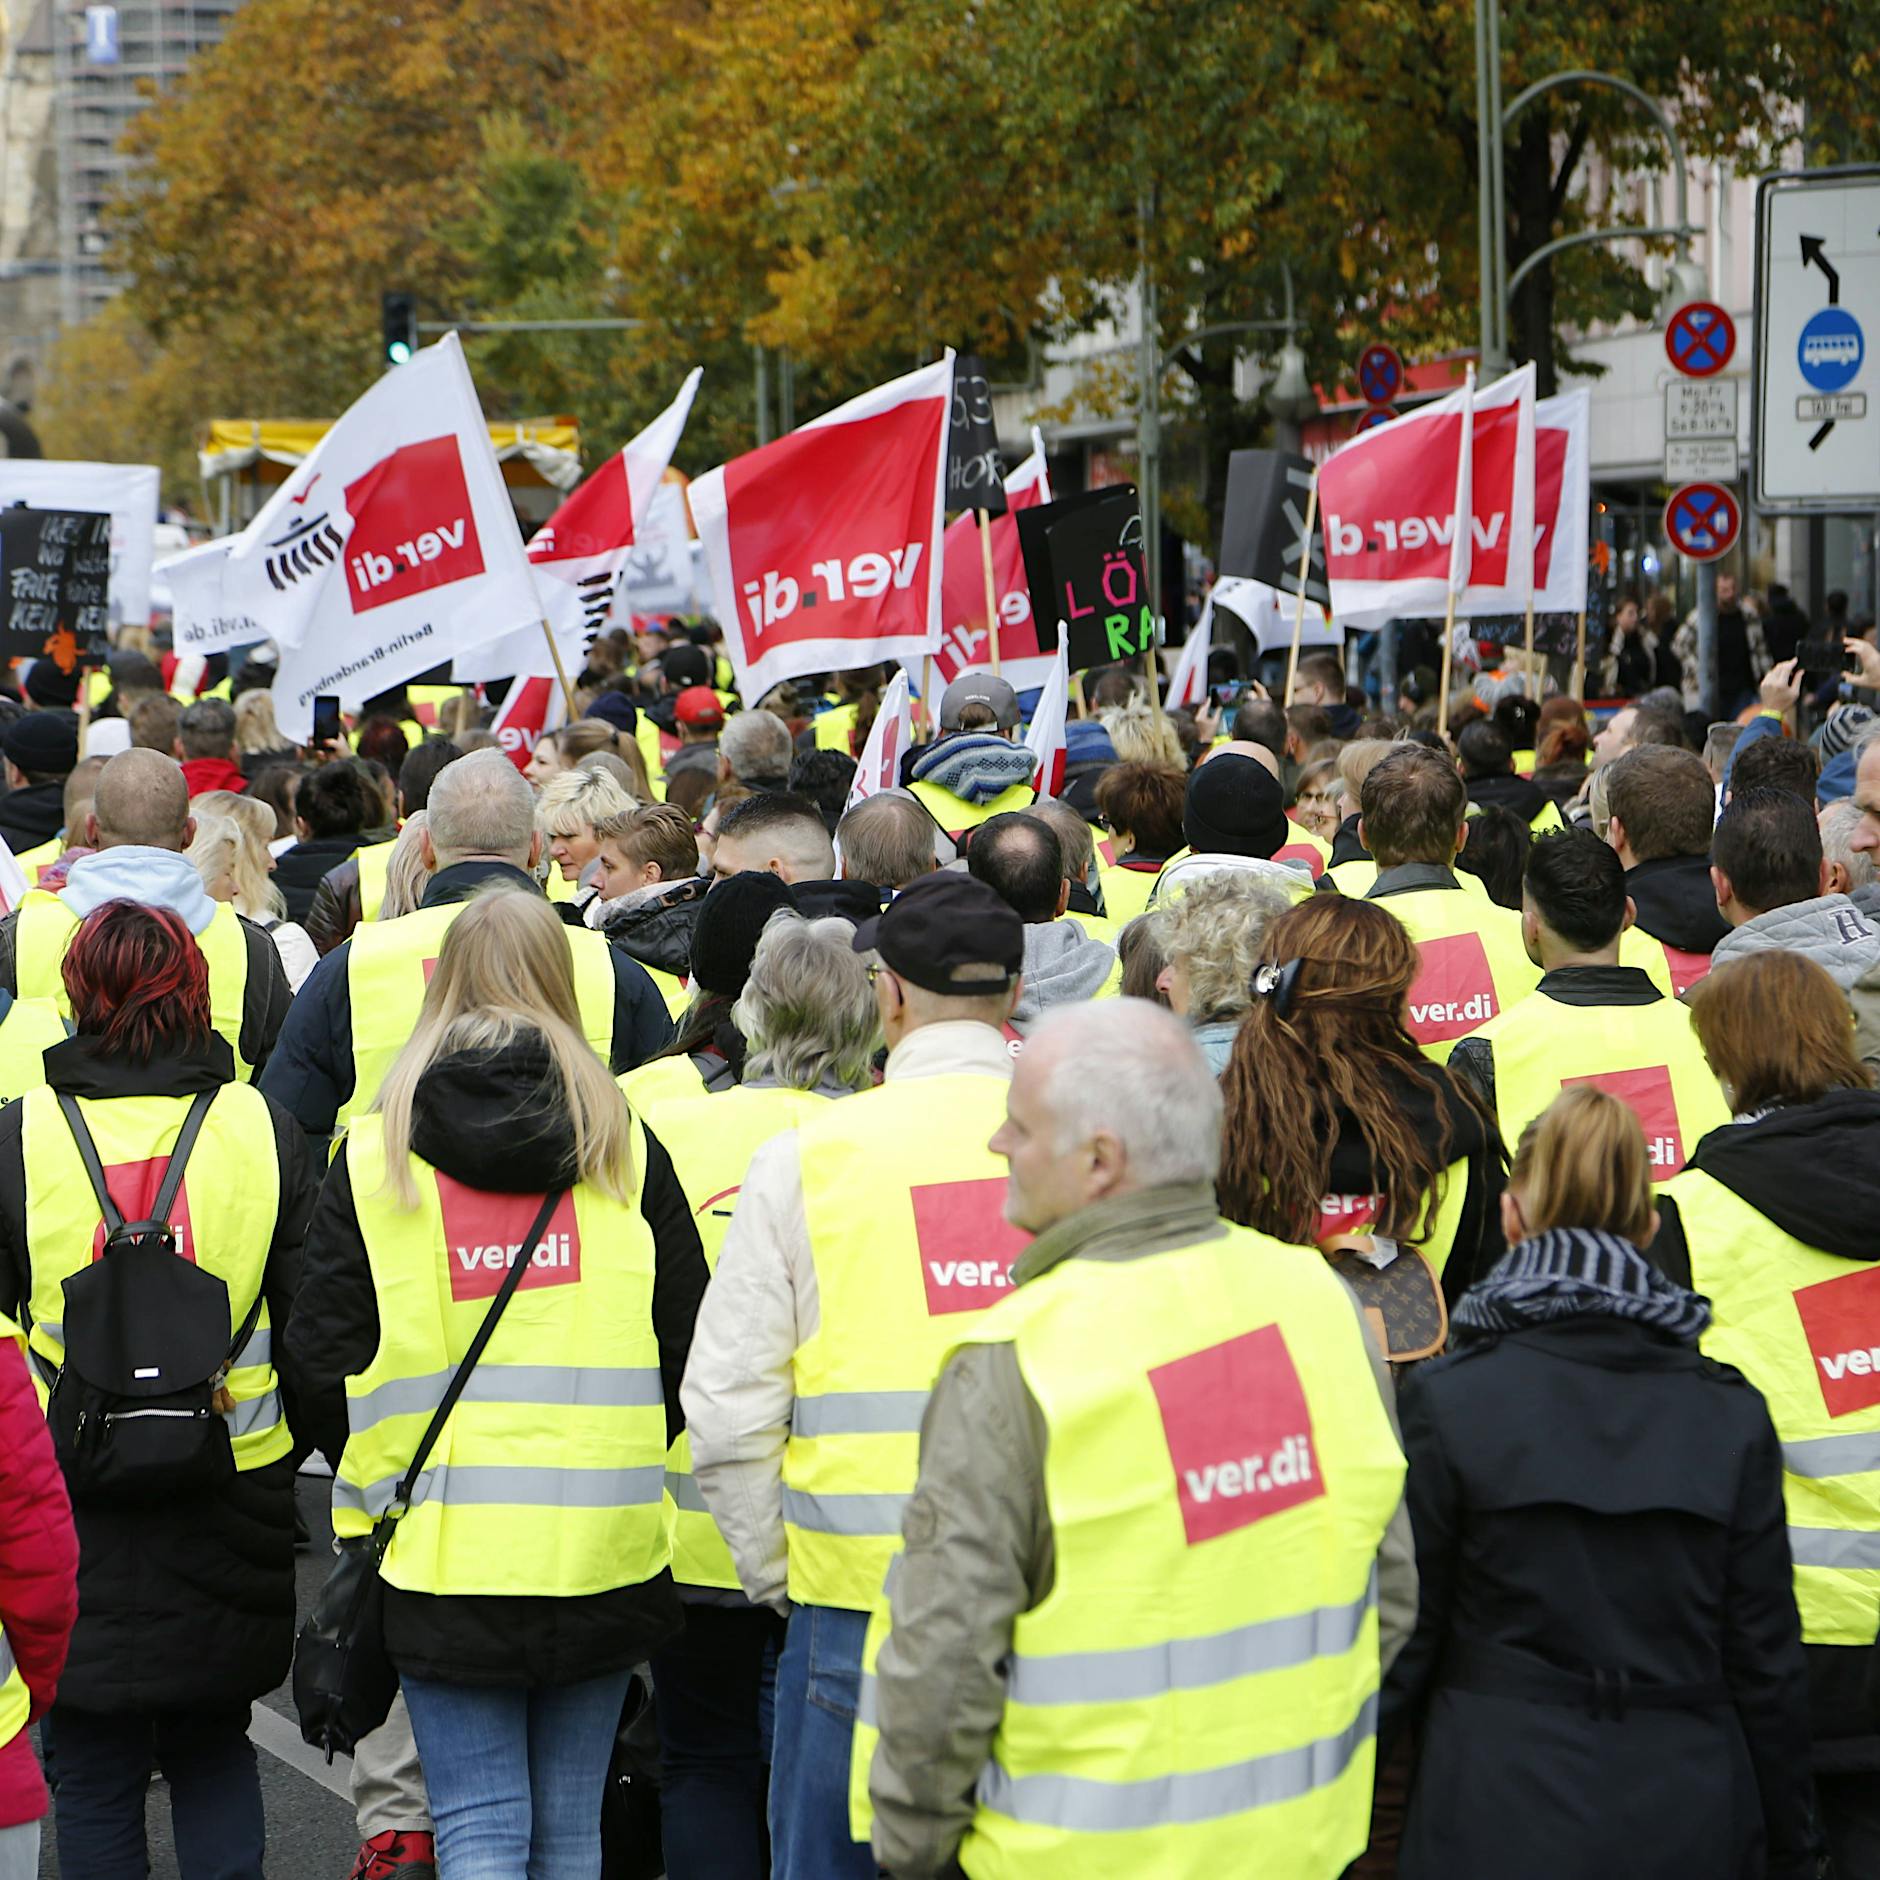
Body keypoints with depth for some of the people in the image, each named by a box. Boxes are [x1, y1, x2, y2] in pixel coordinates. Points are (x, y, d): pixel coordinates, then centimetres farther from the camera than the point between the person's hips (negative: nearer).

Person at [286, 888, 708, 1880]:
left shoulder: (373, 1155, -3)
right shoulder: (626, 1147, 2)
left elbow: (326, 1360, -2)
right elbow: (687, 1346, 4)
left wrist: (371, 1479, 16)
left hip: (444, 1546, -2)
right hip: (603, 1542, 2)